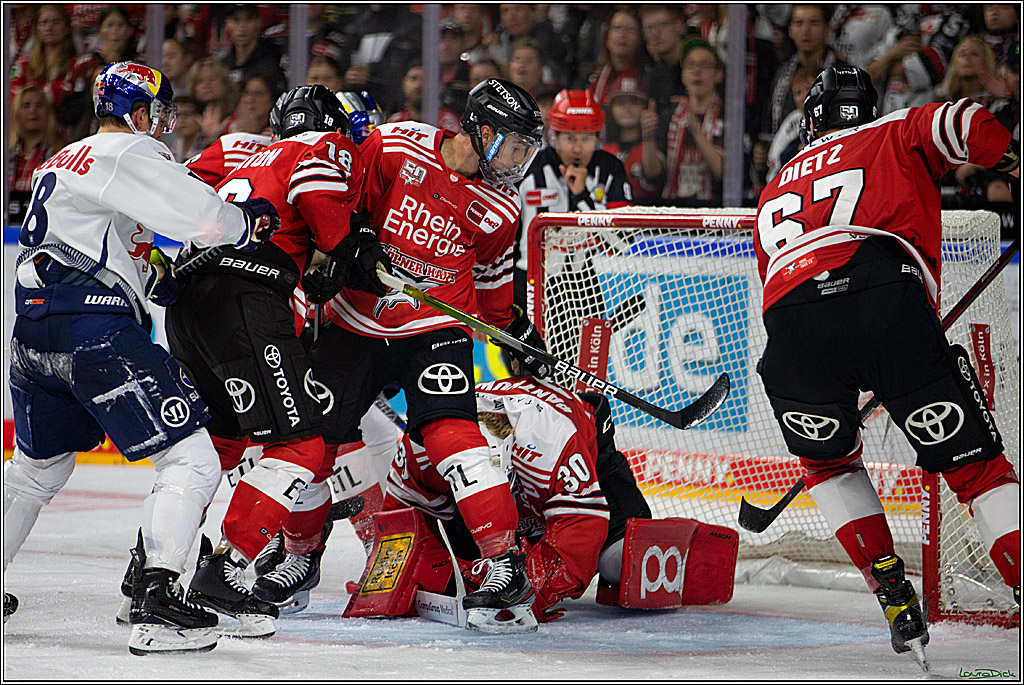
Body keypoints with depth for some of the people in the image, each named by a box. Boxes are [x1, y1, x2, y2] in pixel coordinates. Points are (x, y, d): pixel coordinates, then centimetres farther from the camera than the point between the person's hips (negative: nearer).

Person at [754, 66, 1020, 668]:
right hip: (885, 297, -3)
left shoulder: (776, 190, 39)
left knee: (828, 460, 29)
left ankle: (893, 593, 19)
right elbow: (964, 124, 4)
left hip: (789, 321, 3)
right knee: (974, 463, 6)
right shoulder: (895, 137, 27)